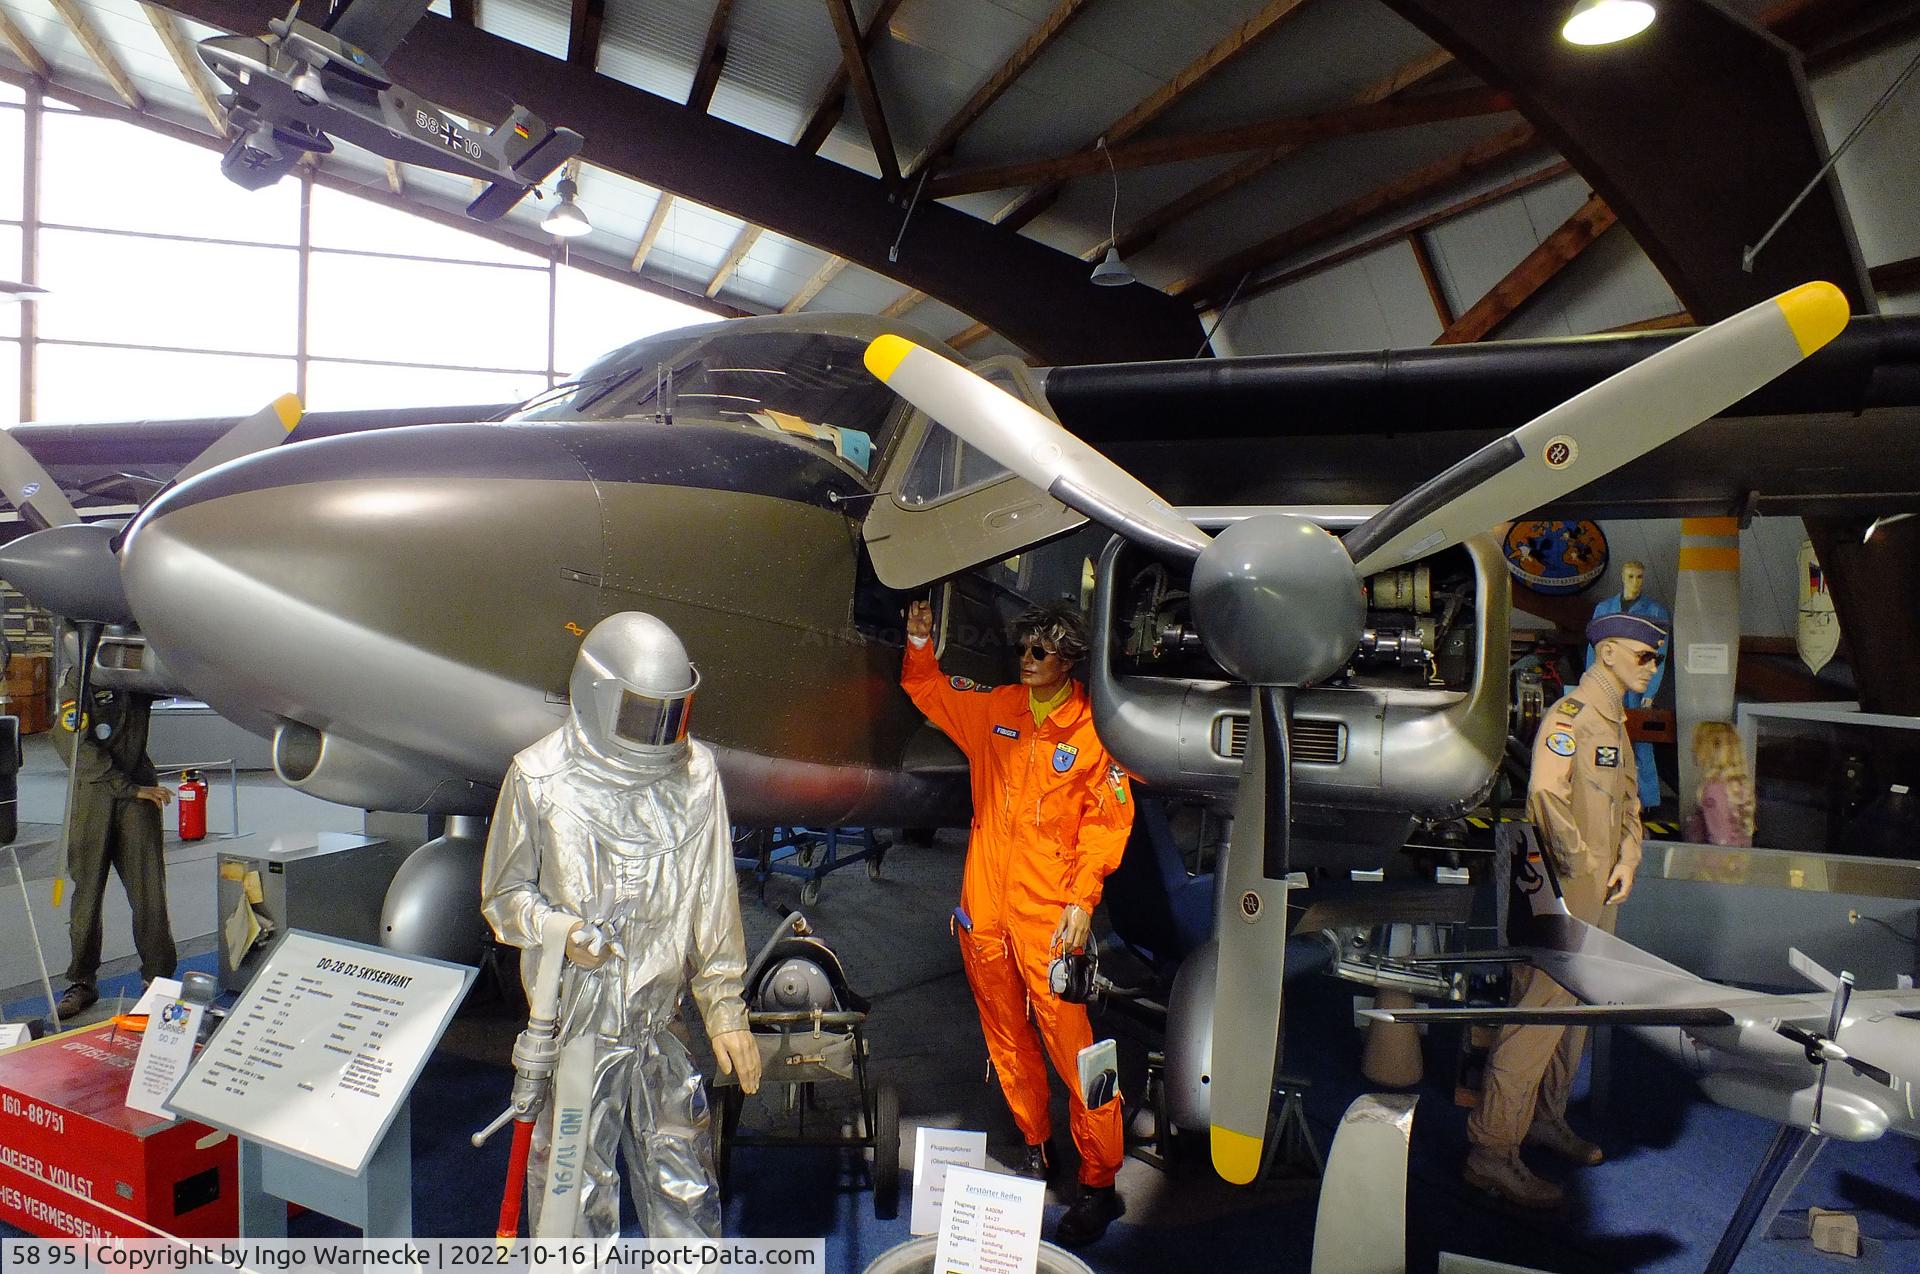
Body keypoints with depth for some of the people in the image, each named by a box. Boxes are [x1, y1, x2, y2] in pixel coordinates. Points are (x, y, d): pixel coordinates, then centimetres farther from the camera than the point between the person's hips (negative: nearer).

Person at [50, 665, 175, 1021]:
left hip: (138, 792, 2)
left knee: (149, 891, -2)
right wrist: (131, 788, -12)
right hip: (92, 795, -1)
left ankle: (159, 978, 6)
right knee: (87, 891, 4)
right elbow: (75, 745, -8)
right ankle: (83, 981, 18)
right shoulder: (77, 678, 0)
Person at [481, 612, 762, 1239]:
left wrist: (725, 1010, 4)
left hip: (664, 1022, 2)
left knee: (685, 1188, 14)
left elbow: (713, 900, 5)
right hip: (575, 1023, -2)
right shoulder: (539, 778, -7)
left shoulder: (695, 774, -1)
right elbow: (503, 893, 3)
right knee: (574, 1183, 8)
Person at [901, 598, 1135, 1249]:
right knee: (1007, 1040, 16)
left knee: (1070, 1045, -5)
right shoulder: (995, 709, 6)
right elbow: (929, 691, 20)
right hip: (984, 908, 5)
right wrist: (921, 643, 3)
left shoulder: (1092, 730, -7)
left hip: (1048, 917, -5)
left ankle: (1099, 1182, 8)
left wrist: (1082, 900, -13)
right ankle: (1035, 1145, 35)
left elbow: (1109, 819, -6)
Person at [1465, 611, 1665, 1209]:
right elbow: (1546, 793, -29)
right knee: (1541, 1010, -10)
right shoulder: (1570, 715, -15)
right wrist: (1578, 865, -20)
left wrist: (1627, 860, 5)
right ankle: (1492, 1149, -6)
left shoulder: (1617, 722, 17)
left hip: (1602, 890, 10)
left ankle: (1547, 1119, 33)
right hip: (1564, 890, -10)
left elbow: (1629, 799, 21)